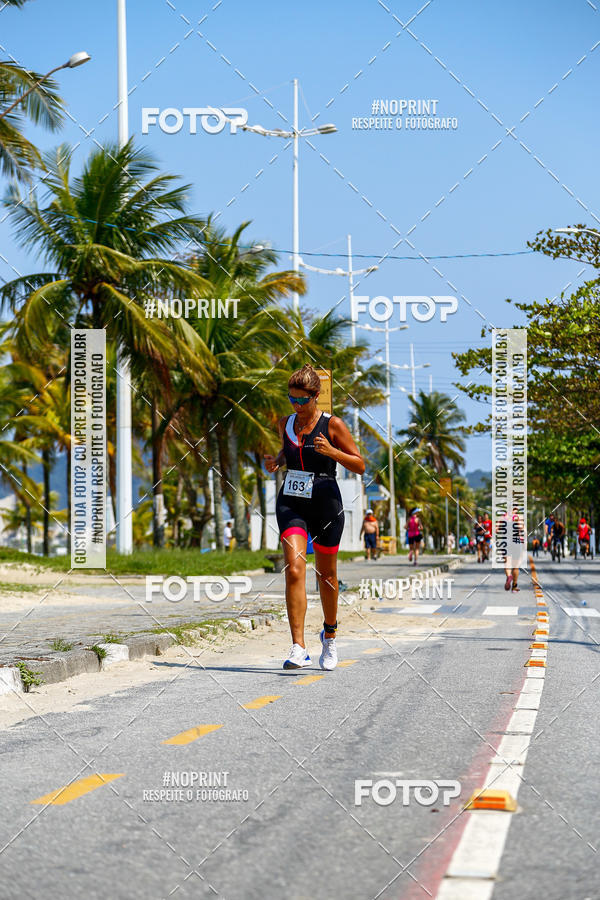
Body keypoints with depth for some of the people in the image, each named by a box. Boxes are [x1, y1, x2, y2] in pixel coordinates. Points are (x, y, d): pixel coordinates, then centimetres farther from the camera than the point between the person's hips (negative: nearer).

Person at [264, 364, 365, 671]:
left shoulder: (333, 425, -6)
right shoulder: (285, 423, 6)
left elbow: (360, 466, -4)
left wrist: (332, 452, -20)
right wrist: (276, 461, 4)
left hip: (325, 505, -2)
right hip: (291, 504, 2)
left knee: (326, 574, 11)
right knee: (294, 570, -16)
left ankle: (329, 635, 36)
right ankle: (298, 648, -21)